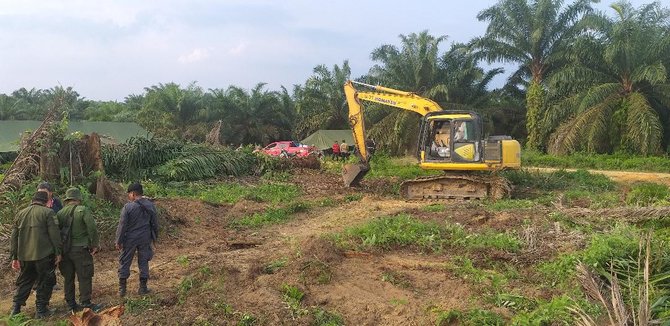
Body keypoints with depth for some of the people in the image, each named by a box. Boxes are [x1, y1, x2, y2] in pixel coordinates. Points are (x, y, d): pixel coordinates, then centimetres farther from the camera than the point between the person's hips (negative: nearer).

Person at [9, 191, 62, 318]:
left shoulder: (20, 214, 12)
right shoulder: (48, 213, -6)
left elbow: (14, 237, 14)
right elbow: (54, 234, -11)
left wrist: (14, 257, 19)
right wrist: (58, 252, -3)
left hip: (24, 256, 5)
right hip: (44, 255, -5)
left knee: (24, 281, 20)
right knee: (45, 282, 6)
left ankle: (16, 309, 20)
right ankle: (41, 310, 9)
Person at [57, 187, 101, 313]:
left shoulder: (60, 213, 7)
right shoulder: (83, 210, -10)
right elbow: (92, 228, -19)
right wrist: (95, 244, -8)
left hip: (64, 250, 6)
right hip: (80, 249, -6)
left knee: (68, 277, 14)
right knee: (84, 277, 1)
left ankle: (71, 304, 21)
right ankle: (85, 303, 3)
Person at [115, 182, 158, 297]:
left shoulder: (128, 207, -14)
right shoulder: (150, 206, -2)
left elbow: (122, 225, -12)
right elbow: (154, 223, 5)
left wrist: (118, 241, -4)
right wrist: (154, 236, 18)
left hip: (130, 239, -3)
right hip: (145, 239, 3)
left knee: (125, 262, 9)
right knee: (143, 262, 12)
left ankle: (122, 288, 13)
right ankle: (143, 287, 16)